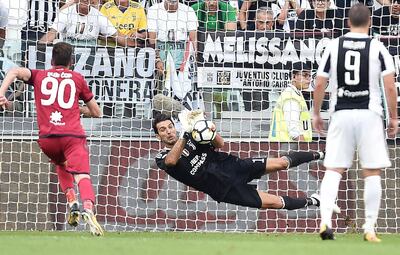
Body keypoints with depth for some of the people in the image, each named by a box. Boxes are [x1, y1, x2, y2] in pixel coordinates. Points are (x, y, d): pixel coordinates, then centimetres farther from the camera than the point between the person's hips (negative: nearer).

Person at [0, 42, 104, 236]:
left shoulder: (39, 76, 19)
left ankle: (72, 202, 12)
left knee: (61, 164, 31)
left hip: (47, 138, 2)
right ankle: (88, 208, -44)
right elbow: (96, 112, 22)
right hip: (73, 136, -2)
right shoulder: (77, 79, 18)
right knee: (82, 176, -15)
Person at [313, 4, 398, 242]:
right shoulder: (378, 48, -2)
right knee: (372, 172, 5)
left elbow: (320, 84, 4)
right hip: (369, 114, -2)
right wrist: (394, 118, 4)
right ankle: (370, 228, 4)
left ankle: (325, 220, -13)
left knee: (334, 169, 5)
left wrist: (316, 113, 16)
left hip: (341, 114, 2)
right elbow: (390, 87, -6)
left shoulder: (333, 47, 3)